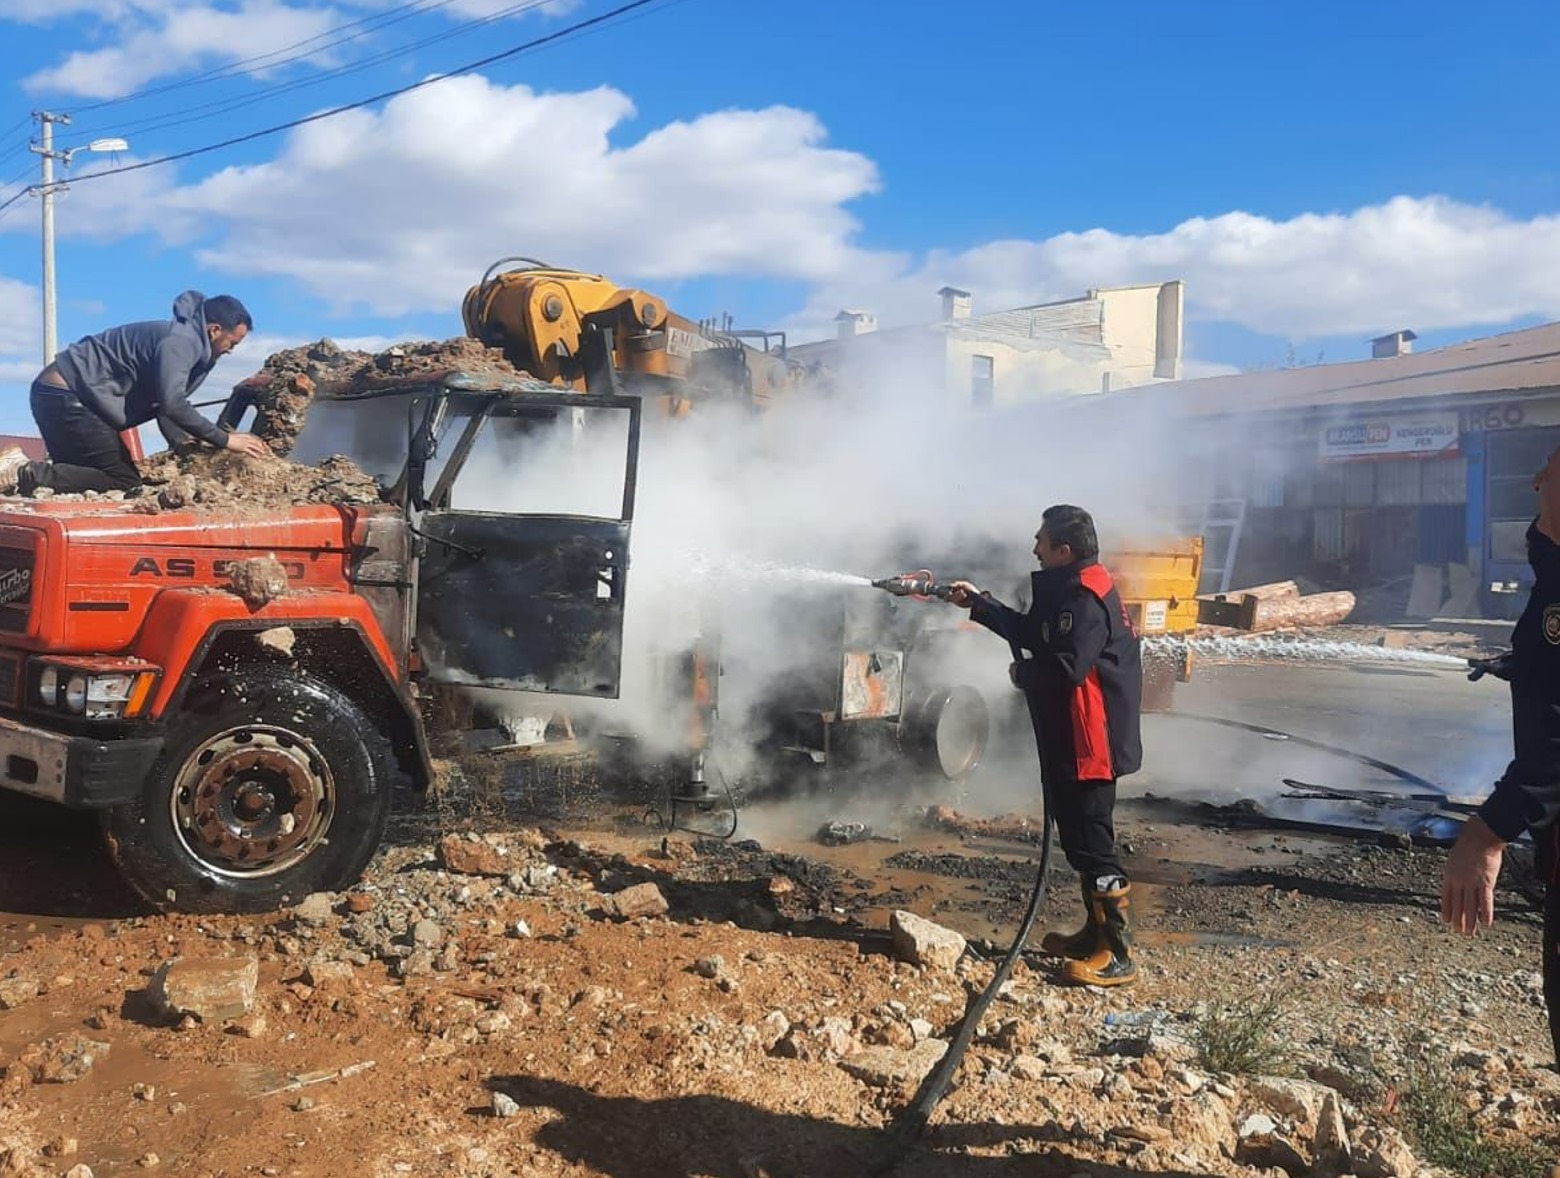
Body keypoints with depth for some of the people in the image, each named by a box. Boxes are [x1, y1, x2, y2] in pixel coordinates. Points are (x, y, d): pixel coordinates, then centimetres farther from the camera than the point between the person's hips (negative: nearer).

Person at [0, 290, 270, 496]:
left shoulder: (185, 339, 17)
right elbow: (172, 404, -27)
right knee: (124, 484, -12)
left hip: (60, 392, 11)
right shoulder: (181, 340, -16)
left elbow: (165, 402, 21)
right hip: (66, 393, -11)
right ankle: (25, 474, -19)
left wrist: (187, 447, 9)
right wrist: (225, 440, -20)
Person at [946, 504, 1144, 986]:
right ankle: (1096, 934, 29)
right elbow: (1030, 632, 25)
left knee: (1091, 843, -6)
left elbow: (1068, 667, -29)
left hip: (1089, 743, -11)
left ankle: (1118, 955, 2)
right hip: (1068, 741, 11)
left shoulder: (1087, 600, -20)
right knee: (1078, 838, 17)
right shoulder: (1065, 592, 14)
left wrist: (1023, 674, -11)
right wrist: (979, 603, 24)